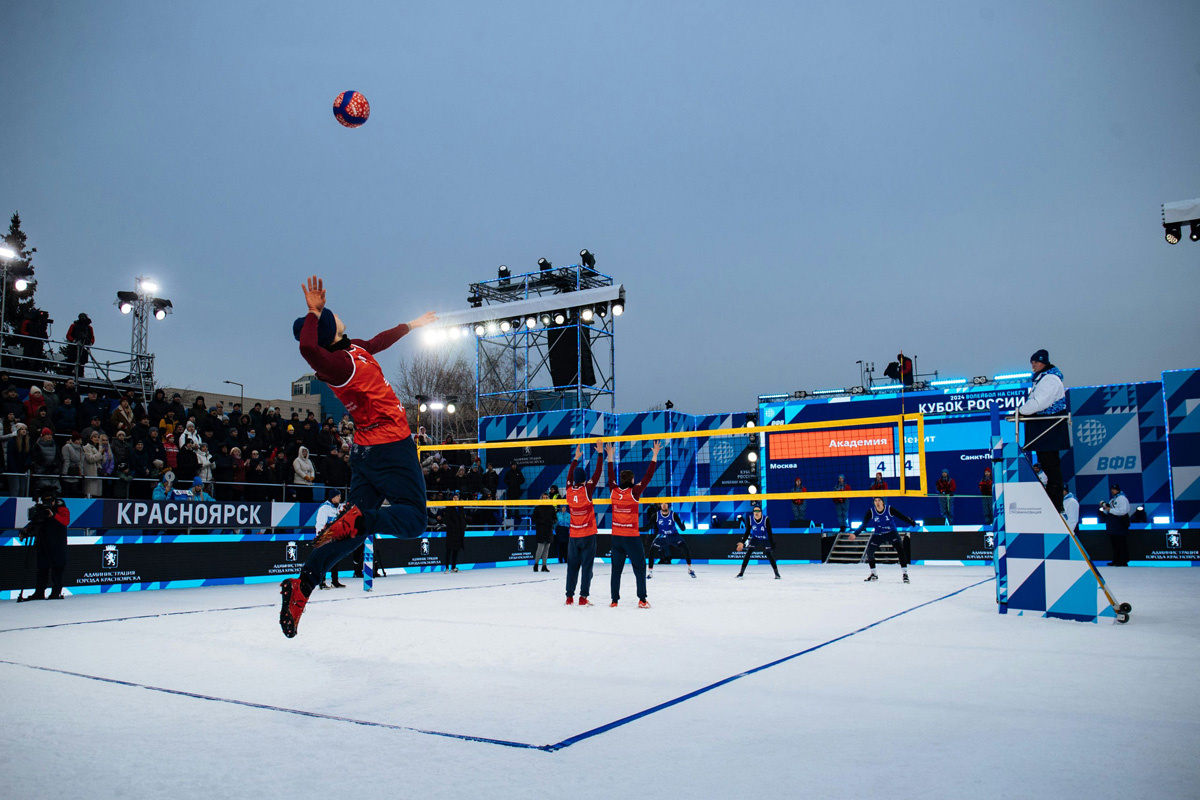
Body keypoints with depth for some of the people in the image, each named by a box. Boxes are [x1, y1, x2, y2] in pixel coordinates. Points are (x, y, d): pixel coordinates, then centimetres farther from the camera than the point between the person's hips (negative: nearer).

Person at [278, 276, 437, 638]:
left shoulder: (355, 348, 8)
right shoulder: (341, 363, -19)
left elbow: (381, 340, 30)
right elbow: (308, 348, -42)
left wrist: (411, 325, 44)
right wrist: (314, 313, -29)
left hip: (366, 451, 9)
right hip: (392, 445, -9)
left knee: (355, 528, 7)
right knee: (413, 520, -4)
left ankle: (302, 584, 1)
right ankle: (355, 517, -24)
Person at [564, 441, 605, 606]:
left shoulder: (569, 490, -1)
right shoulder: (586, 489, -12)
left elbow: (570, 475, 17)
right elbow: (597, 473, -8)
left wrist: (576, 458, 25)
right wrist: (600, 454, -1)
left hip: (574, 536, 4)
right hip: (588, 535, -4)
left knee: (572, 566, 9)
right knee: (587, 566, -1)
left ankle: (569, 596, 11)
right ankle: (583, 597, -4)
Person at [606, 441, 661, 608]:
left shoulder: (614, 491, -1)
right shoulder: (634, 492, -12)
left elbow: (611, 476, 16)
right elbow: (648, 476, -9)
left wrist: (610, 457, 26)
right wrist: (655, 455, -5)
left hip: (616, 537, 4)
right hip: (632, 537, -4)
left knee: (616, 569, 9)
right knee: (639, 567, 4)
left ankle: (614, 600, 9)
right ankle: (642, 599, 1)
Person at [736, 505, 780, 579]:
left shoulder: (766, 519, -27)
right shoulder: (750, 519, -19)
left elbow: (769, 532, -23)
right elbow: (747, 532, -10)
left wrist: (772, 545, -27)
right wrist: (742, 542, -16)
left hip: (765, 539, -2)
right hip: (755, 538, 2)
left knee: (769, 555, -12)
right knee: (748, 553, -10)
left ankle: (777, 573, 2)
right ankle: (741, 572, -2)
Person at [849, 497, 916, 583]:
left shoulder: (890, 509, -16)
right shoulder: (871, 512, -12)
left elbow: (902, 517, -13)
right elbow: (864, 524, -10)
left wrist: (913, 523, -23)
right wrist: (855, 534, -18)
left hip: (891, 533, -2)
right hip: (878, 535, 2)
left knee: (900, 549, -22)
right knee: (869, 551, -6)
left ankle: (905, 574, -15)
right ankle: (873, 574, 15)